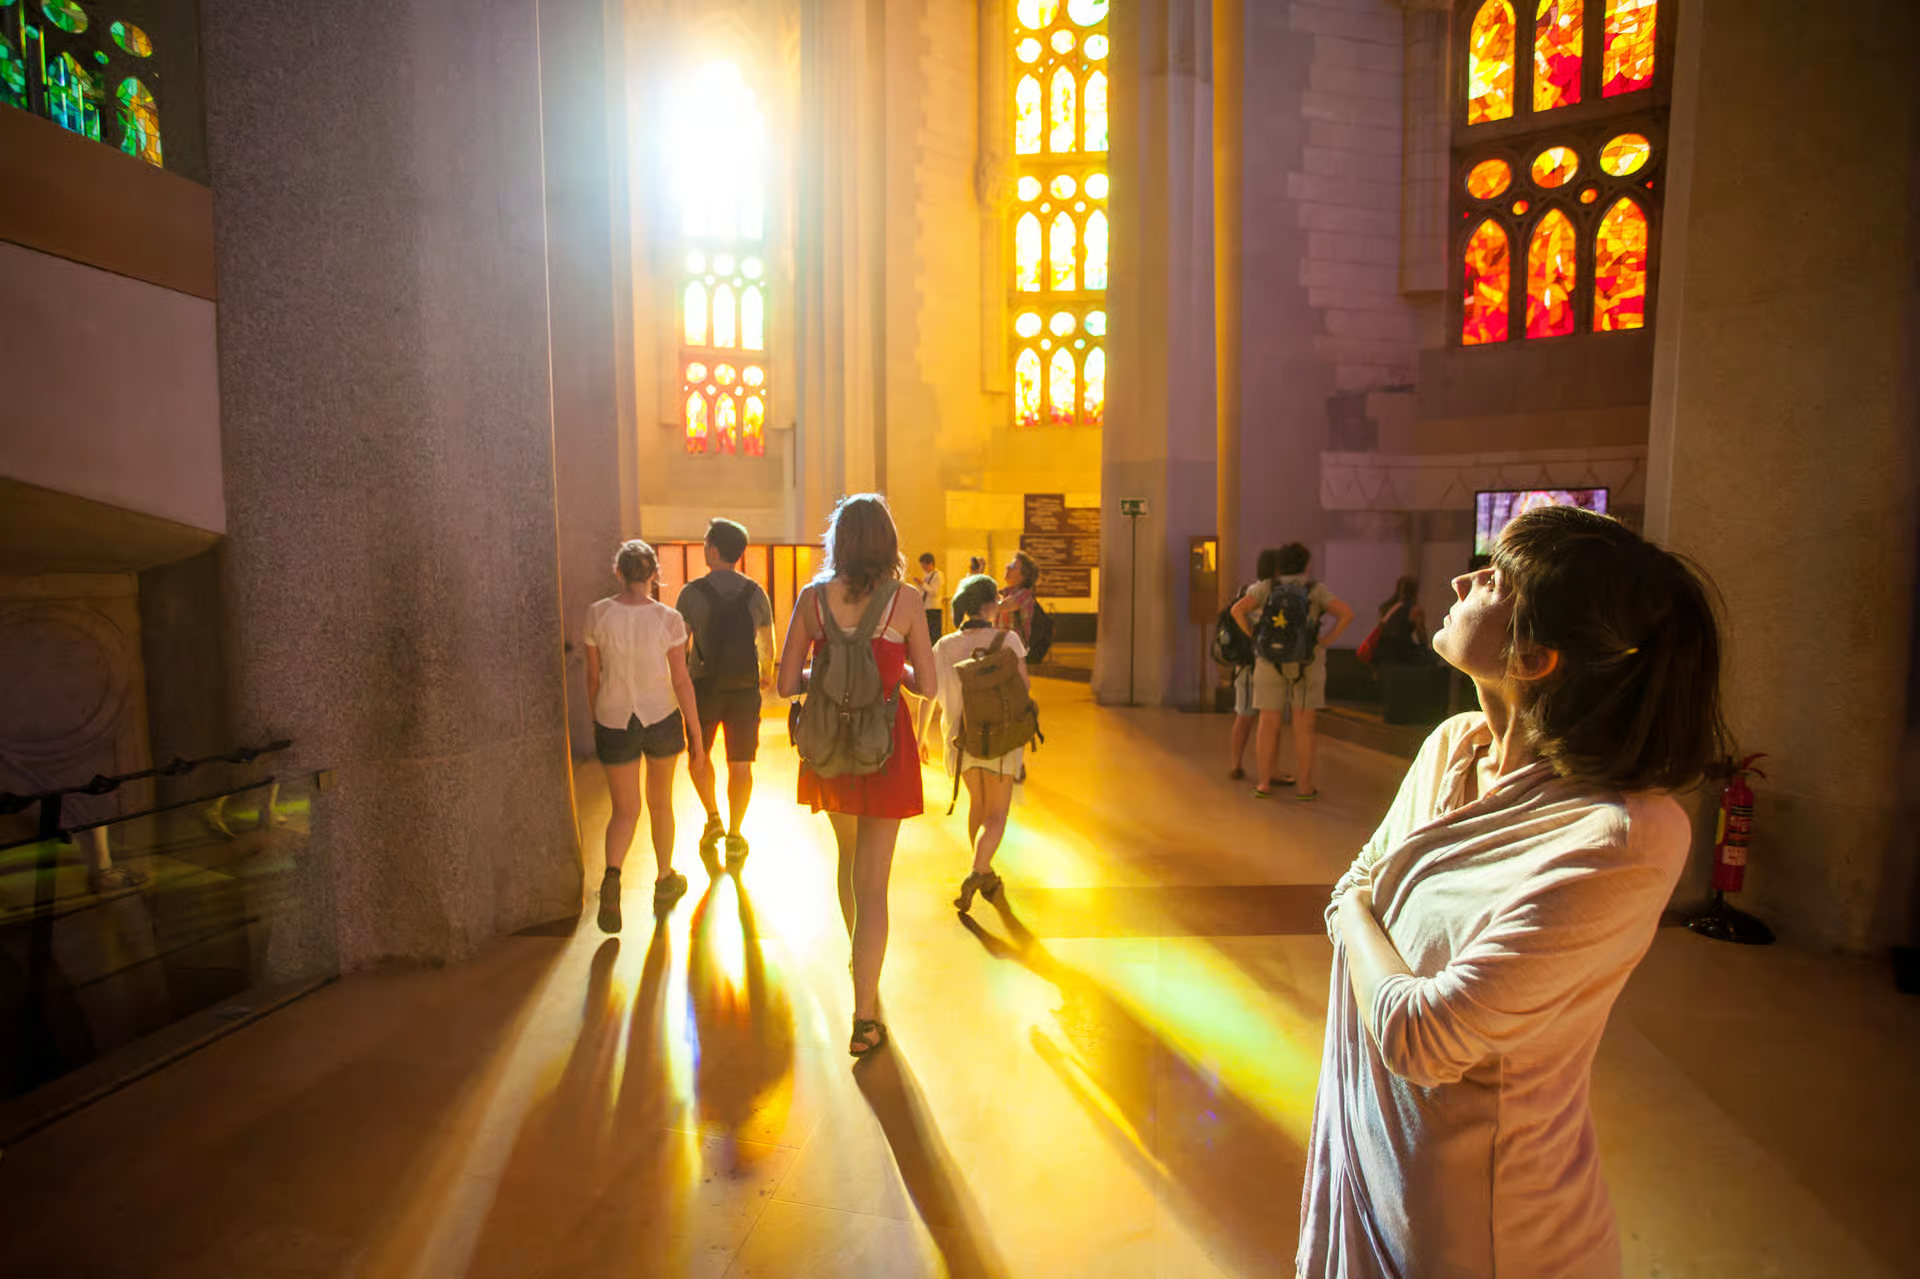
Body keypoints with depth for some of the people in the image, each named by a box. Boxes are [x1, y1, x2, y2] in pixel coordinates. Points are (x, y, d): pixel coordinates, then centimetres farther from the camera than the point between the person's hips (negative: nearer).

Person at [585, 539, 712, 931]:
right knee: (660, 801, 21)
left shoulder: (597, 614, -8)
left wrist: (595, 722, 16)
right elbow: (682, 682, -12)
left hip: (614, 722, 1)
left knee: (625, 812, 11)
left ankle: (612, 877, -17)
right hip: (662, 720, 0)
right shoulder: (669, 619, -13)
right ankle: (664, 882, 34)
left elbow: (593, 675, 0)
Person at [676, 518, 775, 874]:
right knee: (741, 765, 7)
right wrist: (767, 673, 27)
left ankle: (713, 818, 14)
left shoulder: (692, 592, -9)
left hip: (704, 686, -1)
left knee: (698, 755, 21)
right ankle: (734, 836, 10)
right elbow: (767, 643, 8)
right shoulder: (755, 592, 0)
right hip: (745, 687, 2)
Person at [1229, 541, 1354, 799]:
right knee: (1303, 726, 4)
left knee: (1269, 724, 6)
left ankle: (1265, 782, 7)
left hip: (1270, 663, 1)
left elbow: (1238, 610, -9)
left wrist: (1256, 637, -1)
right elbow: (1347, 614, -9)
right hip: (1306, 663, -1)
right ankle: (1304, 785, 7)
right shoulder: (1316, 590, 1)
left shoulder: (1266, 587, 3)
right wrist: (1326, 641, -2)